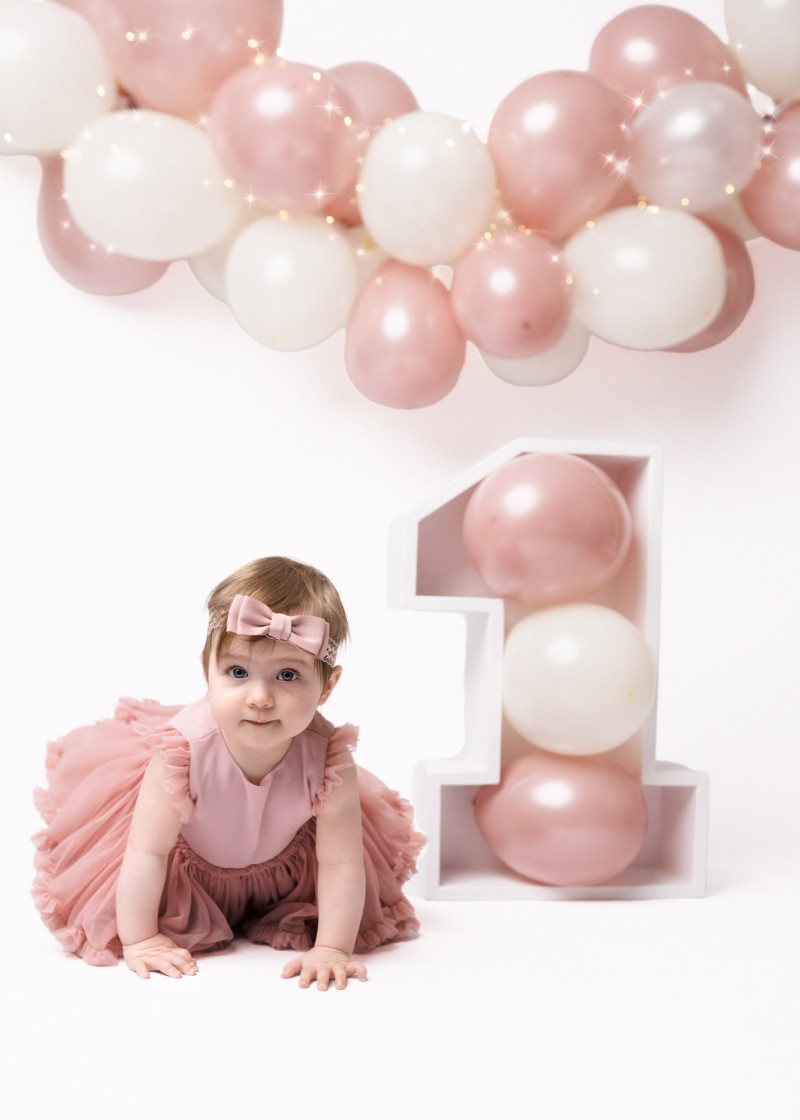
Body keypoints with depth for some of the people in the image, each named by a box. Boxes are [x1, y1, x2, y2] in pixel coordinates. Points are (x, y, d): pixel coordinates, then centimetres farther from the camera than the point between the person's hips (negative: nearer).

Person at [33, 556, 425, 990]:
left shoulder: (328, 761, -37)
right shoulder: (184, 750, -40)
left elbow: (341, 864, -29)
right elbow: (146, 853, -30)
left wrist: (333, 949, -30)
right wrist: (139, 941, -24)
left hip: (283, 869, 2)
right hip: (188, 867, -1)